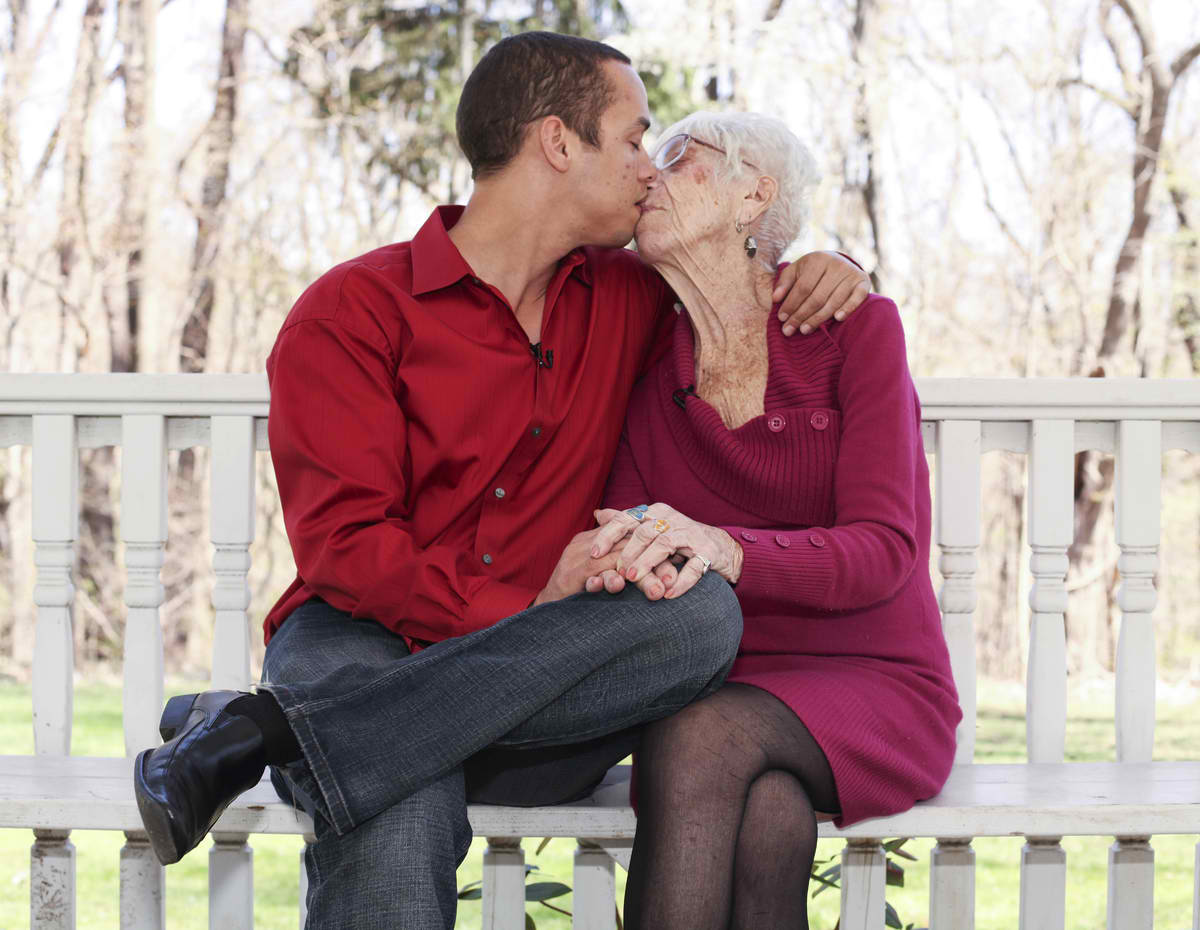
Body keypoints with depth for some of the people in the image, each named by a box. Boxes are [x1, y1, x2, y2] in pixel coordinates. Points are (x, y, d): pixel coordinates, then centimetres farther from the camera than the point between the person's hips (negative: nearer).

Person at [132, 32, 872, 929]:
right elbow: (342, 545, -9)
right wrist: (527, 615, -21)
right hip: (363, 646, -6)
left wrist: (817, 270, 15)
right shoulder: (355, 311, 1)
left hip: (529, 706, 6)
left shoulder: (623, 299, 19)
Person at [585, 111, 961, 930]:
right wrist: (620, 551, -26)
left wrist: (724, 551, -37)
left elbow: (884, 549, -16)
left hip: (873, 684, -2)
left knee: (702, 739, -36)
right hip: (716, 693, 2)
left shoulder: (853, 327, -5)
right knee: (768, 820, -35)